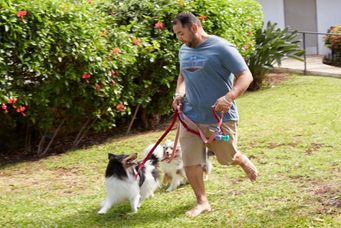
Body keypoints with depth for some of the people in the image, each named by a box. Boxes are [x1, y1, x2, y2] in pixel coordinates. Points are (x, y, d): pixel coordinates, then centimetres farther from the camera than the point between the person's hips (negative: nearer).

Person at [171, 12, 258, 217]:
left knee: (227, 158, 13)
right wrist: (179, 94, 3)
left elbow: (245, 76, -15)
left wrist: (229, 97, -31)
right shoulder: (184, 51, 7)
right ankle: (202, 202, 15)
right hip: (190, 116, 5)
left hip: (220, 117, -5)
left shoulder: (221, 48, -15)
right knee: (190, 162, -1)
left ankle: (244, 161, 48)